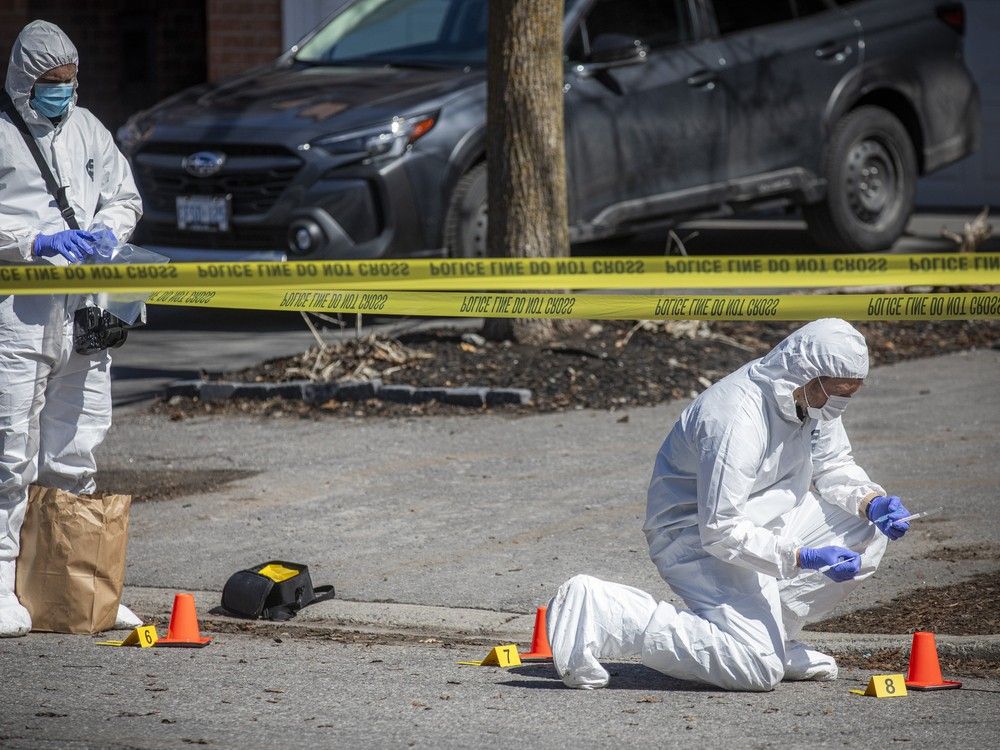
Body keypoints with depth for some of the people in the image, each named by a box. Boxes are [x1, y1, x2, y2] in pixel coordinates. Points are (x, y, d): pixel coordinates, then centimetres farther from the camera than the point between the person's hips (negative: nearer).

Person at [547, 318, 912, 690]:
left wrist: (873, 503, -8)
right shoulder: (736, 421, -30)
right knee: (758, 667, -24)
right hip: (696, 538, -9)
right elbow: (721, 531, -29)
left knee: (867, 529, 2)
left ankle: (772, 633, 7)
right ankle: (596, 612, -18)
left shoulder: (815, 398, -3)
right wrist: (804, 559, -31)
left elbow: (834, 468, 13)